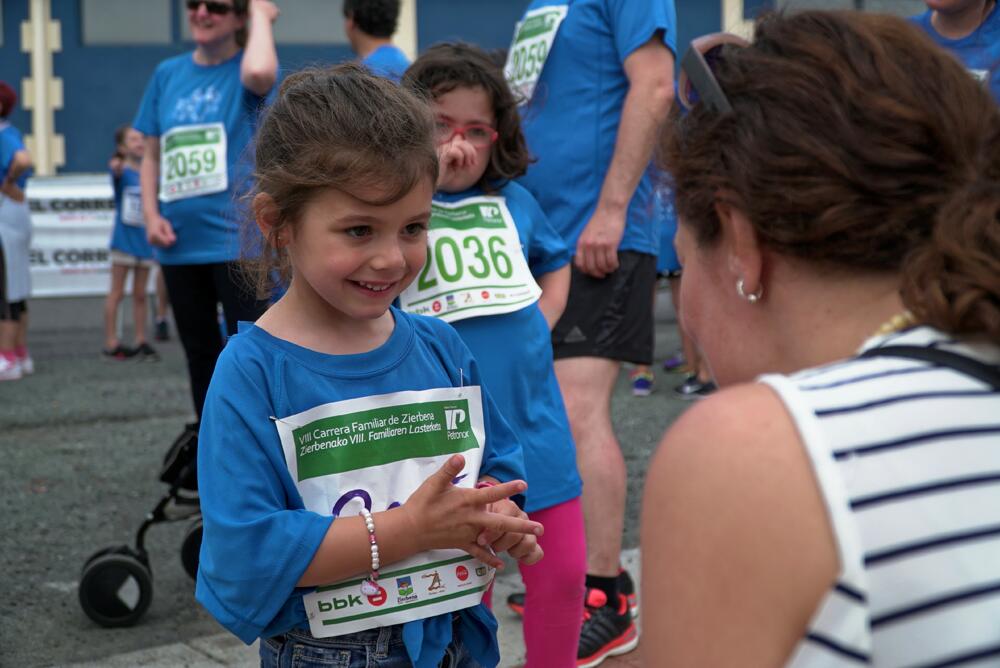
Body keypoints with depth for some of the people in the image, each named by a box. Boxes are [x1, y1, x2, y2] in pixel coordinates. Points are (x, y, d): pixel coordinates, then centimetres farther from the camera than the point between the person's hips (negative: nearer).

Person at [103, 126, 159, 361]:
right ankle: (111, 343, 4)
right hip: (124, 238, -4)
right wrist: (116, 168, -54)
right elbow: (116, 173, -32)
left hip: (145, 240, 4)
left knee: (140, 294, 9)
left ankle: (141, 341, 15)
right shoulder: (122, 170, -8)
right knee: (117, 293, 0)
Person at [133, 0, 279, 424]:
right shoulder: (168, 73, 10)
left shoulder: (243, 70, -5)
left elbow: (260, 73, -32)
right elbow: (152, 155, 14)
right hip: (179, 243, 6)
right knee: (199, 351, 17)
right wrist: (151, 214, 0)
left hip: (236, 240, -6)